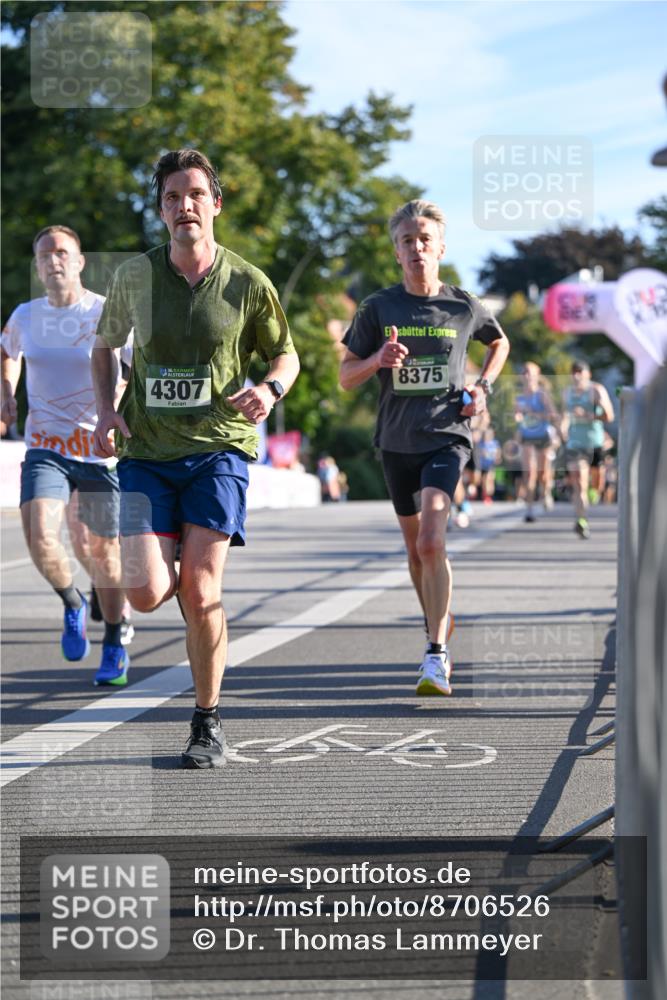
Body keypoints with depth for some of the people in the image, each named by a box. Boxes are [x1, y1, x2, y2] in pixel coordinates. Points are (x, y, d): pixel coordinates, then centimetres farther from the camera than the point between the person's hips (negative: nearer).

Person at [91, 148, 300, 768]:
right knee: (146, 594, -12)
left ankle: (207, 724, 7)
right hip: (146, 453, 2)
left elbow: (286, 354, 12)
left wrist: (270, 390, -11)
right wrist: (105, 409, 2)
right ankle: (183, 576, 29)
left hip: (218, 447, -2)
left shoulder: (247, 283, -1)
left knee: (200, 591, -11)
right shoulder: (133, 276, 3)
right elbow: (105, 345, 19)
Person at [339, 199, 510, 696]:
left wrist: (484, 386, 4)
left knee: (431, 541, -21)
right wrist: (379, 359, -18)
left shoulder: (464, 307, -1)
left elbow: (500, 343, 20)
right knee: (415, 548, 15)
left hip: (447, 436, -3)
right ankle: (441, 628, 38)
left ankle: (437, 656, -20)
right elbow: (346, 376, 2)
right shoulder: (378, 308, -1)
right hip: (397, 441, 3)